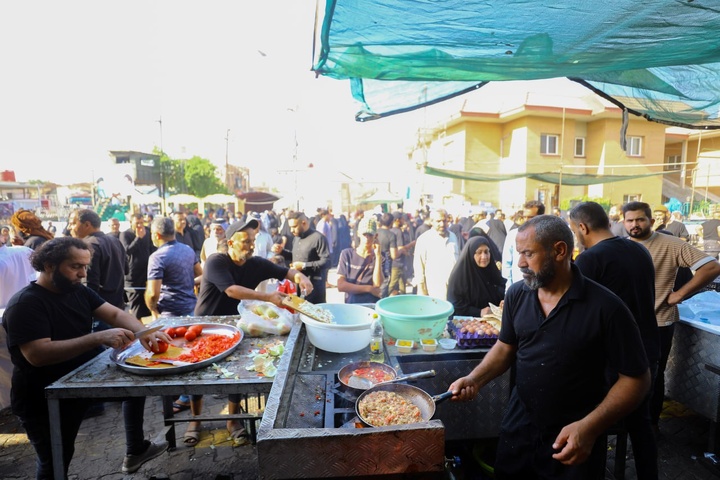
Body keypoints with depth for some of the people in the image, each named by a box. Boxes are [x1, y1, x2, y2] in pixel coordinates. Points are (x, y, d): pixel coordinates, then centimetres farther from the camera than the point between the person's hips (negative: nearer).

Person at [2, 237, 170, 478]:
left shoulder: (78, 291, 1)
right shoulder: (25, 304, -22)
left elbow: (116, 314, -5)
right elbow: (37, 354, -34)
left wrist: (143, 332, -26)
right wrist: (98, 338, -42)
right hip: (46, 399, -7)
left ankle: (135, 451, 21)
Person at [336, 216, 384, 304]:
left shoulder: (380, 256, 4)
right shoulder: (346, 254, 3)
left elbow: (377, 285, -11)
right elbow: (341, 286, -5)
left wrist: (378, 255, -13)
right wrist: (369, 289, -8)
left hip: (373, 305, 1)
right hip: (351, 305, 0)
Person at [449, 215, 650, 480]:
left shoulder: (606, 307, -19)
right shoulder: (516, 294, -5)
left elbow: (636, 378, -12)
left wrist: (590, 428, -21)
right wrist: (475, 378, -8)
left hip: (574, 440, -4)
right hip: (519, 426, 4)